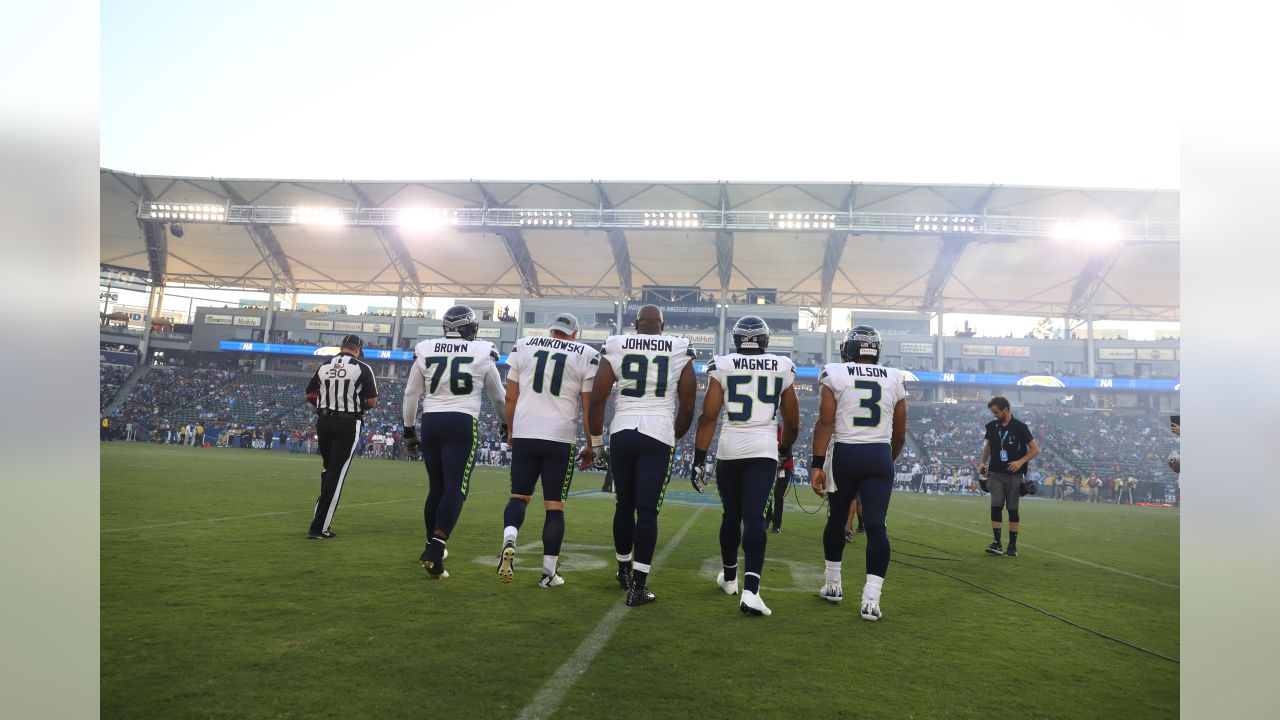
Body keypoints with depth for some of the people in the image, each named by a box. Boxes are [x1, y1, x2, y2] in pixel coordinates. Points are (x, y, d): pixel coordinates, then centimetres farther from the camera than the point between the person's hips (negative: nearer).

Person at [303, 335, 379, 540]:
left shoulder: (324, 366, 6)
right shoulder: (362, 368, -6)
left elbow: (310, 396, 10)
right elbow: (372, 401, -7)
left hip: (323, 422, 5)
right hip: (348, 425, -5)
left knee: (327, 469, 22)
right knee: (336, 475, -3)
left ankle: (320, 517, 25)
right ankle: (319, 528, -4)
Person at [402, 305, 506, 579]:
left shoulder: (425, 351, 7)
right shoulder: (482, 353, 3)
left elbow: (411, 395, 11)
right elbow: (499, 397, 15)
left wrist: (409, 430, 21)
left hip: (431, 423, 4)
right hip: (462, 424, -3)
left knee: (436, 487, 15)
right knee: (455, 488, -6)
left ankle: (433, 547, 23)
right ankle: (435, 548, -20)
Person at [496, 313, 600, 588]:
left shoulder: (523, 346, 9)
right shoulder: (587, 355, 4)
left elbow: (510, 397, 9)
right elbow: (589, 407, 1)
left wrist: (511, 432, 22)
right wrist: (590, 446, 10)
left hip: (524, 434, 2)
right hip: (561, 439, -2)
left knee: (519, 495, 15)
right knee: (555, 505, 6)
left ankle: (509, 540, -13)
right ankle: (549, 572, 9)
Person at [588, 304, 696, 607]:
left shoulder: (615, 348, 4)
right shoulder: (681, 352, 4)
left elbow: (597, 399, 1)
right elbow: (688, 406, 7)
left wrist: (596, 442, 10)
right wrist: (676, 437, 23)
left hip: (622, 432, 2)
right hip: (658, 435, -1)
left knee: (624, 505, 17)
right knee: (648, 511, 1)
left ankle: (624, 570, 34)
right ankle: (638, 587, 0)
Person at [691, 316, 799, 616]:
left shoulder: (722, 366, 1)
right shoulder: (783, 368, 6)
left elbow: (708, 416, -5)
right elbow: (792, 422, 13)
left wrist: (699, 458, -1)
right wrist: (785, 450, 31)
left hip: (729, 448, 1)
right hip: (764, 448, 0)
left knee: (731, 514, 17)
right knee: (755, 517, -6)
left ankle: (729, 578, 34)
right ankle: (750, 590, -20)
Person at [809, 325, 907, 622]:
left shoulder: (835, 375, -2)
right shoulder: (895, 379, 7)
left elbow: (825, 423, -10)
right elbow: (900, 433, 12)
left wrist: (818, 466, -10)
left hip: (844, 454, -1)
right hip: (880, 456, 1)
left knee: (837, 518, 16)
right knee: (876, 525, -2)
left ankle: (833, 585, 27)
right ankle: (871, 600, -8)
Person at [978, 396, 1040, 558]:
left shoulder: (1020, 427, -8)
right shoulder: (992, 426, 4)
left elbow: (1035, 449, -4)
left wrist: (1020, 462, -18)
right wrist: (982, 462, 5)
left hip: (1014, 476, -3)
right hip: (996, 474, 3)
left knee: (1013, 510, 2)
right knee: (996, 507, -7)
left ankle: (1012, 546, 10)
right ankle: (997, 543, -5)